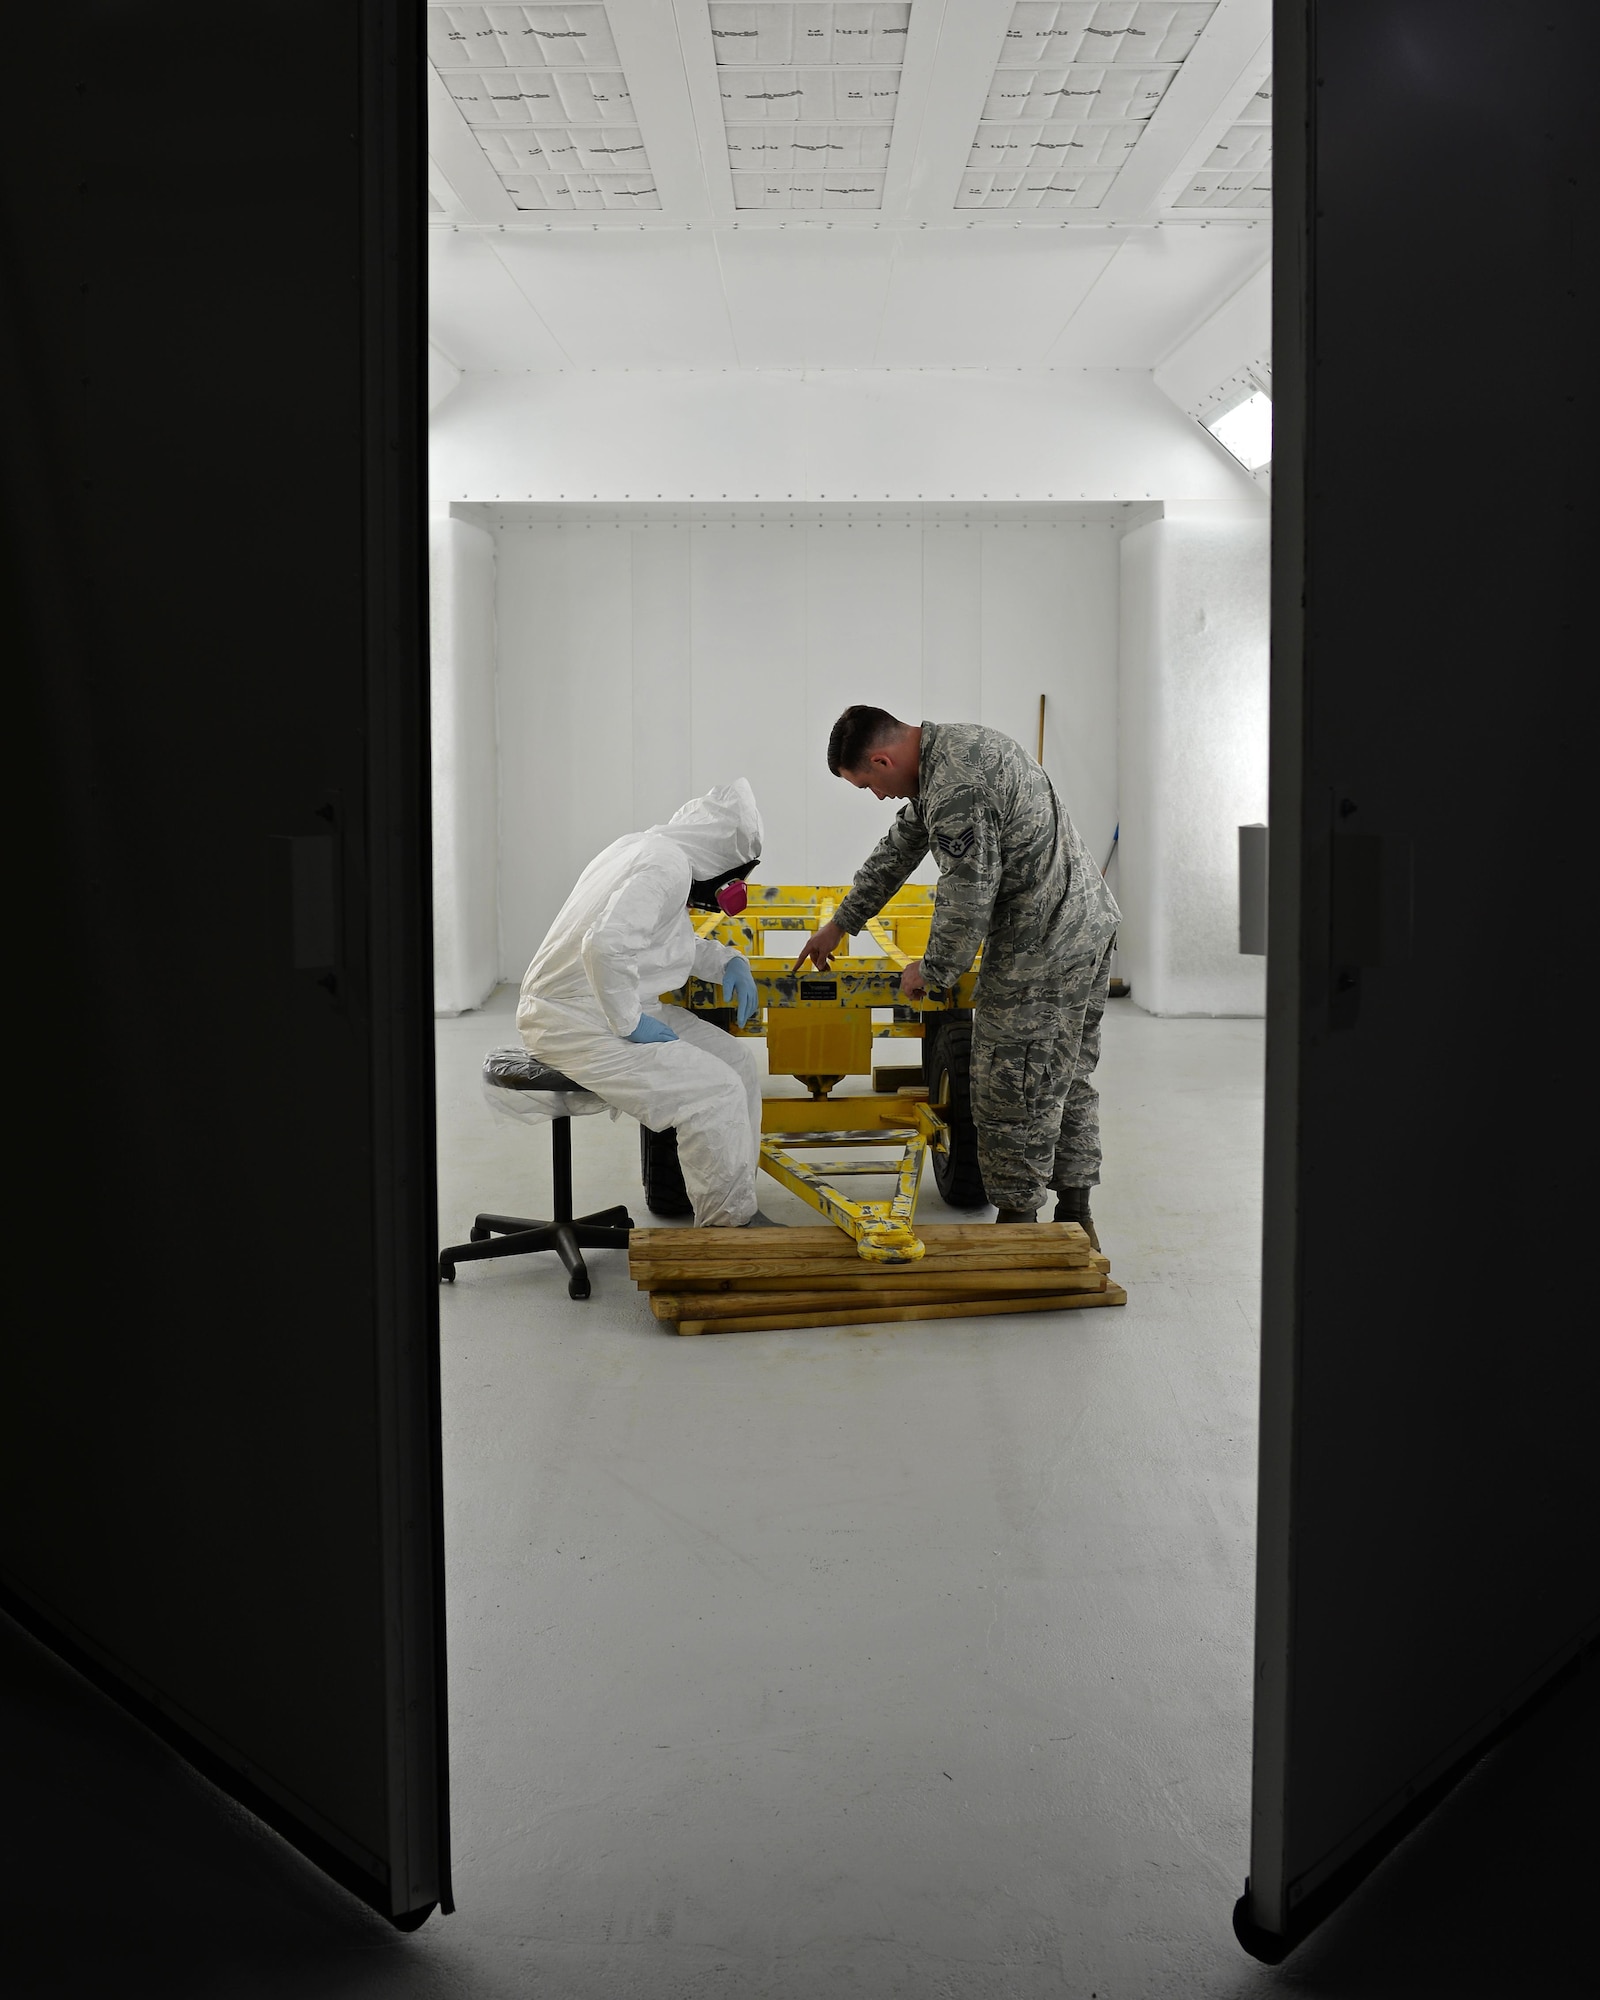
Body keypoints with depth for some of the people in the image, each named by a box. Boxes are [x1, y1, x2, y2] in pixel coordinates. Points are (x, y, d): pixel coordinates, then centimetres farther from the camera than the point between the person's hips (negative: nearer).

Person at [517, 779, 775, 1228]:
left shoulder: (653, 849, 11)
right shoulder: (668, 867, -21)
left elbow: (669, 940, 28)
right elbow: (605, 944, -35)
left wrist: (727, 961, 11)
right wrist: (630, 1024, -23)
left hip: (621, 1007, 11)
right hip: (577, 1021, -11)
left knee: (741, 1064, 8)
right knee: (716, 1091, -18)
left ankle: (736, 1206, 12)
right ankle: (727, 1225, -4)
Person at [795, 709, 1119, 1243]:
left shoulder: (954, 789, -23)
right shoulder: (952, 742, 13)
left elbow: (967, 898, -23)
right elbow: (899, 848, 22)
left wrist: (931, 971, -5)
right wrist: (840, 924, 28)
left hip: (1043, 949, -11)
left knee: (1015, 1091, 0)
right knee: (1069, 1080, 16)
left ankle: (1016, 1221, 11)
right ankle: (1075, 1219, 26)